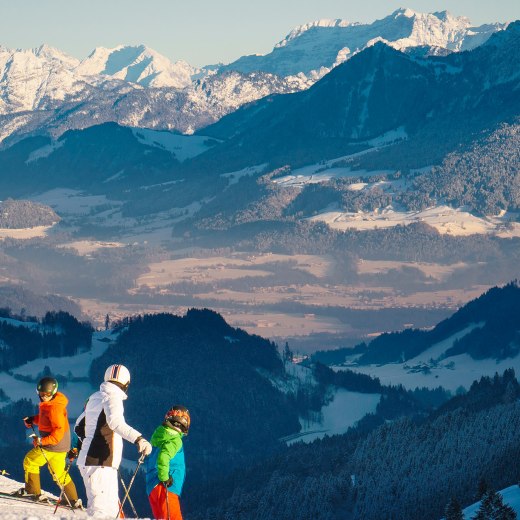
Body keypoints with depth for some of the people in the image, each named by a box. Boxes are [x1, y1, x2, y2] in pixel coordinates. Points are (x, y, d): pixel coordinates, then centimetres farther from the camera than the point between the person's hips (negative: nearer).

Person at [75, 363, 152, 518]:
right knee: (103, 510, -16)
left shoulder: (94, 398, 16)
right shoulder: (112, 397, -8)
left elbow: (79, 427, 28)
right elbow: (115, 422, -29)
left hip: (89, 460, 9)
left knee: (111, 508, 14)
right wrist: (138, 439, -38)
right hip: (101, 463, -9)